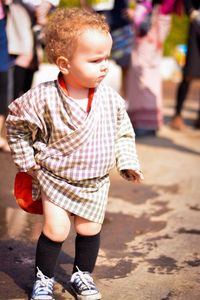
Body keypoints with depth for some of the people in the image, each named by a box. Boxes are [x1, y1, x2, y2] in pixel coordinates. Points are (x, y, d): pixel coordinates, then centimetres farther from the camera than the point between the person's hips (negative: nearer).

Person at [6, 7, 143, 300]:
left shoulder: (110, 98, -12)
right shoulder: (44, 98, -22)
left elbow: (123, 132, 4)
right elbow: (16, 123, -6)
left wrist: (128, 162, -2)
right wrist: (27, 160, -4)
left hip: (95, 182, 3)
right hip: (55, 178, -3)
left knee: (90, 229, 11)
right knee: (56, 229, -5)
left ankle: (83, 274, 35)